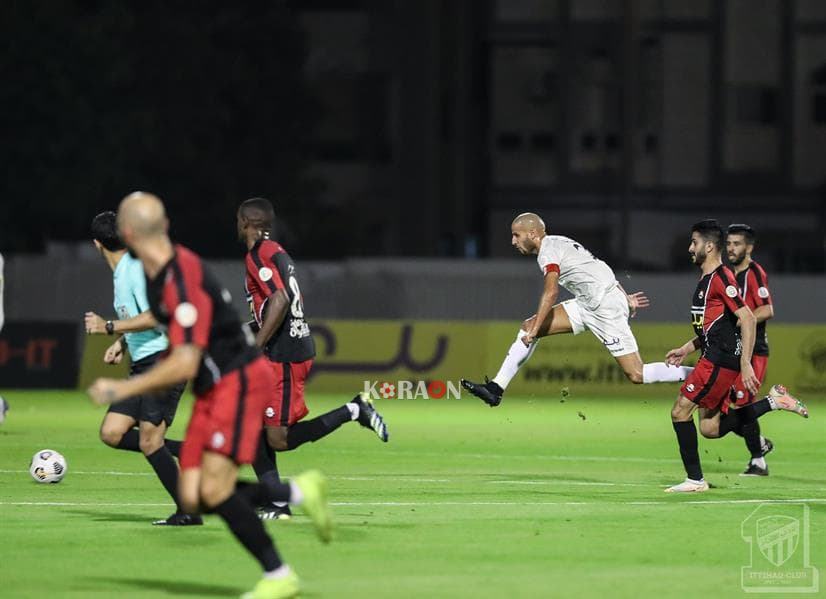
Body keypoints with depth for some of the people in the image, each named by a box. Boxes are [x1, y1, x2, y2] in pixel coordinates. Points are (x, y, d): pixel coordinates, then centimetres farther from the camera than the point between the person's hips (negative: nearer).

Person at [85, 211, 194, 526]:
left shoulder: (136, 269, -13)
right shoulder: (121, 273, 16)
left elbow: (155, 316, -23)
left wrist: (109, 327, -21)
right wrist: (121, 343, 19)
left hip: (164, 360, -10)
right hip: (141, 365, 10)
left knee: (149, 441, -12)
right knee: (111, 433, 1)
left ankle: (188, 511, -3)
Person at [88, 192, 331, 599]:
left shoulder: (182, 280, -23)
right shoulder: (156, 274, 7)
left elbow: (184, 365, -26)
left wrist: (123, 390, -20)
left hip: (240, 381, -9)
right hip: (212, 390, 9)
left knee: (213, 490, -17)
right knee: (193, 498, 0)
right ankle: (300, 492, 11)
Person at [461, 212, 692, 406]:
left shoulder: (548, 251, -13)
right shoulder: (560, 243, 15)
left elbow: (551, 291, -25)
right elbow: (600, 271, 20)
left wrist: (535, 330, -24)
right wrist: (625, 297, 24)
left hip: (606, 310, -10)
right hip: (587, 304, 10)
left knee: (636, 375, -11)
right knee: (528, 326, 5)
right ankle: (496, 388, 5)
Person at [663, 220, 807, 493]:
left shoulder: (721, 278, -13)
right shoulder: (706, 280, 18)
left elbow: (748, 319, -20)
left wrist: (745, 364, -24)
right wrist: (686, 349, 22)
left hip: (720, 361, -10)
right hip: (714, 358, 10)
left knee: (680, 411, -8)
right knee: (711, 428, 8)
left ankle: (695, 479, -2)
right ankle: (774, 401, 13)